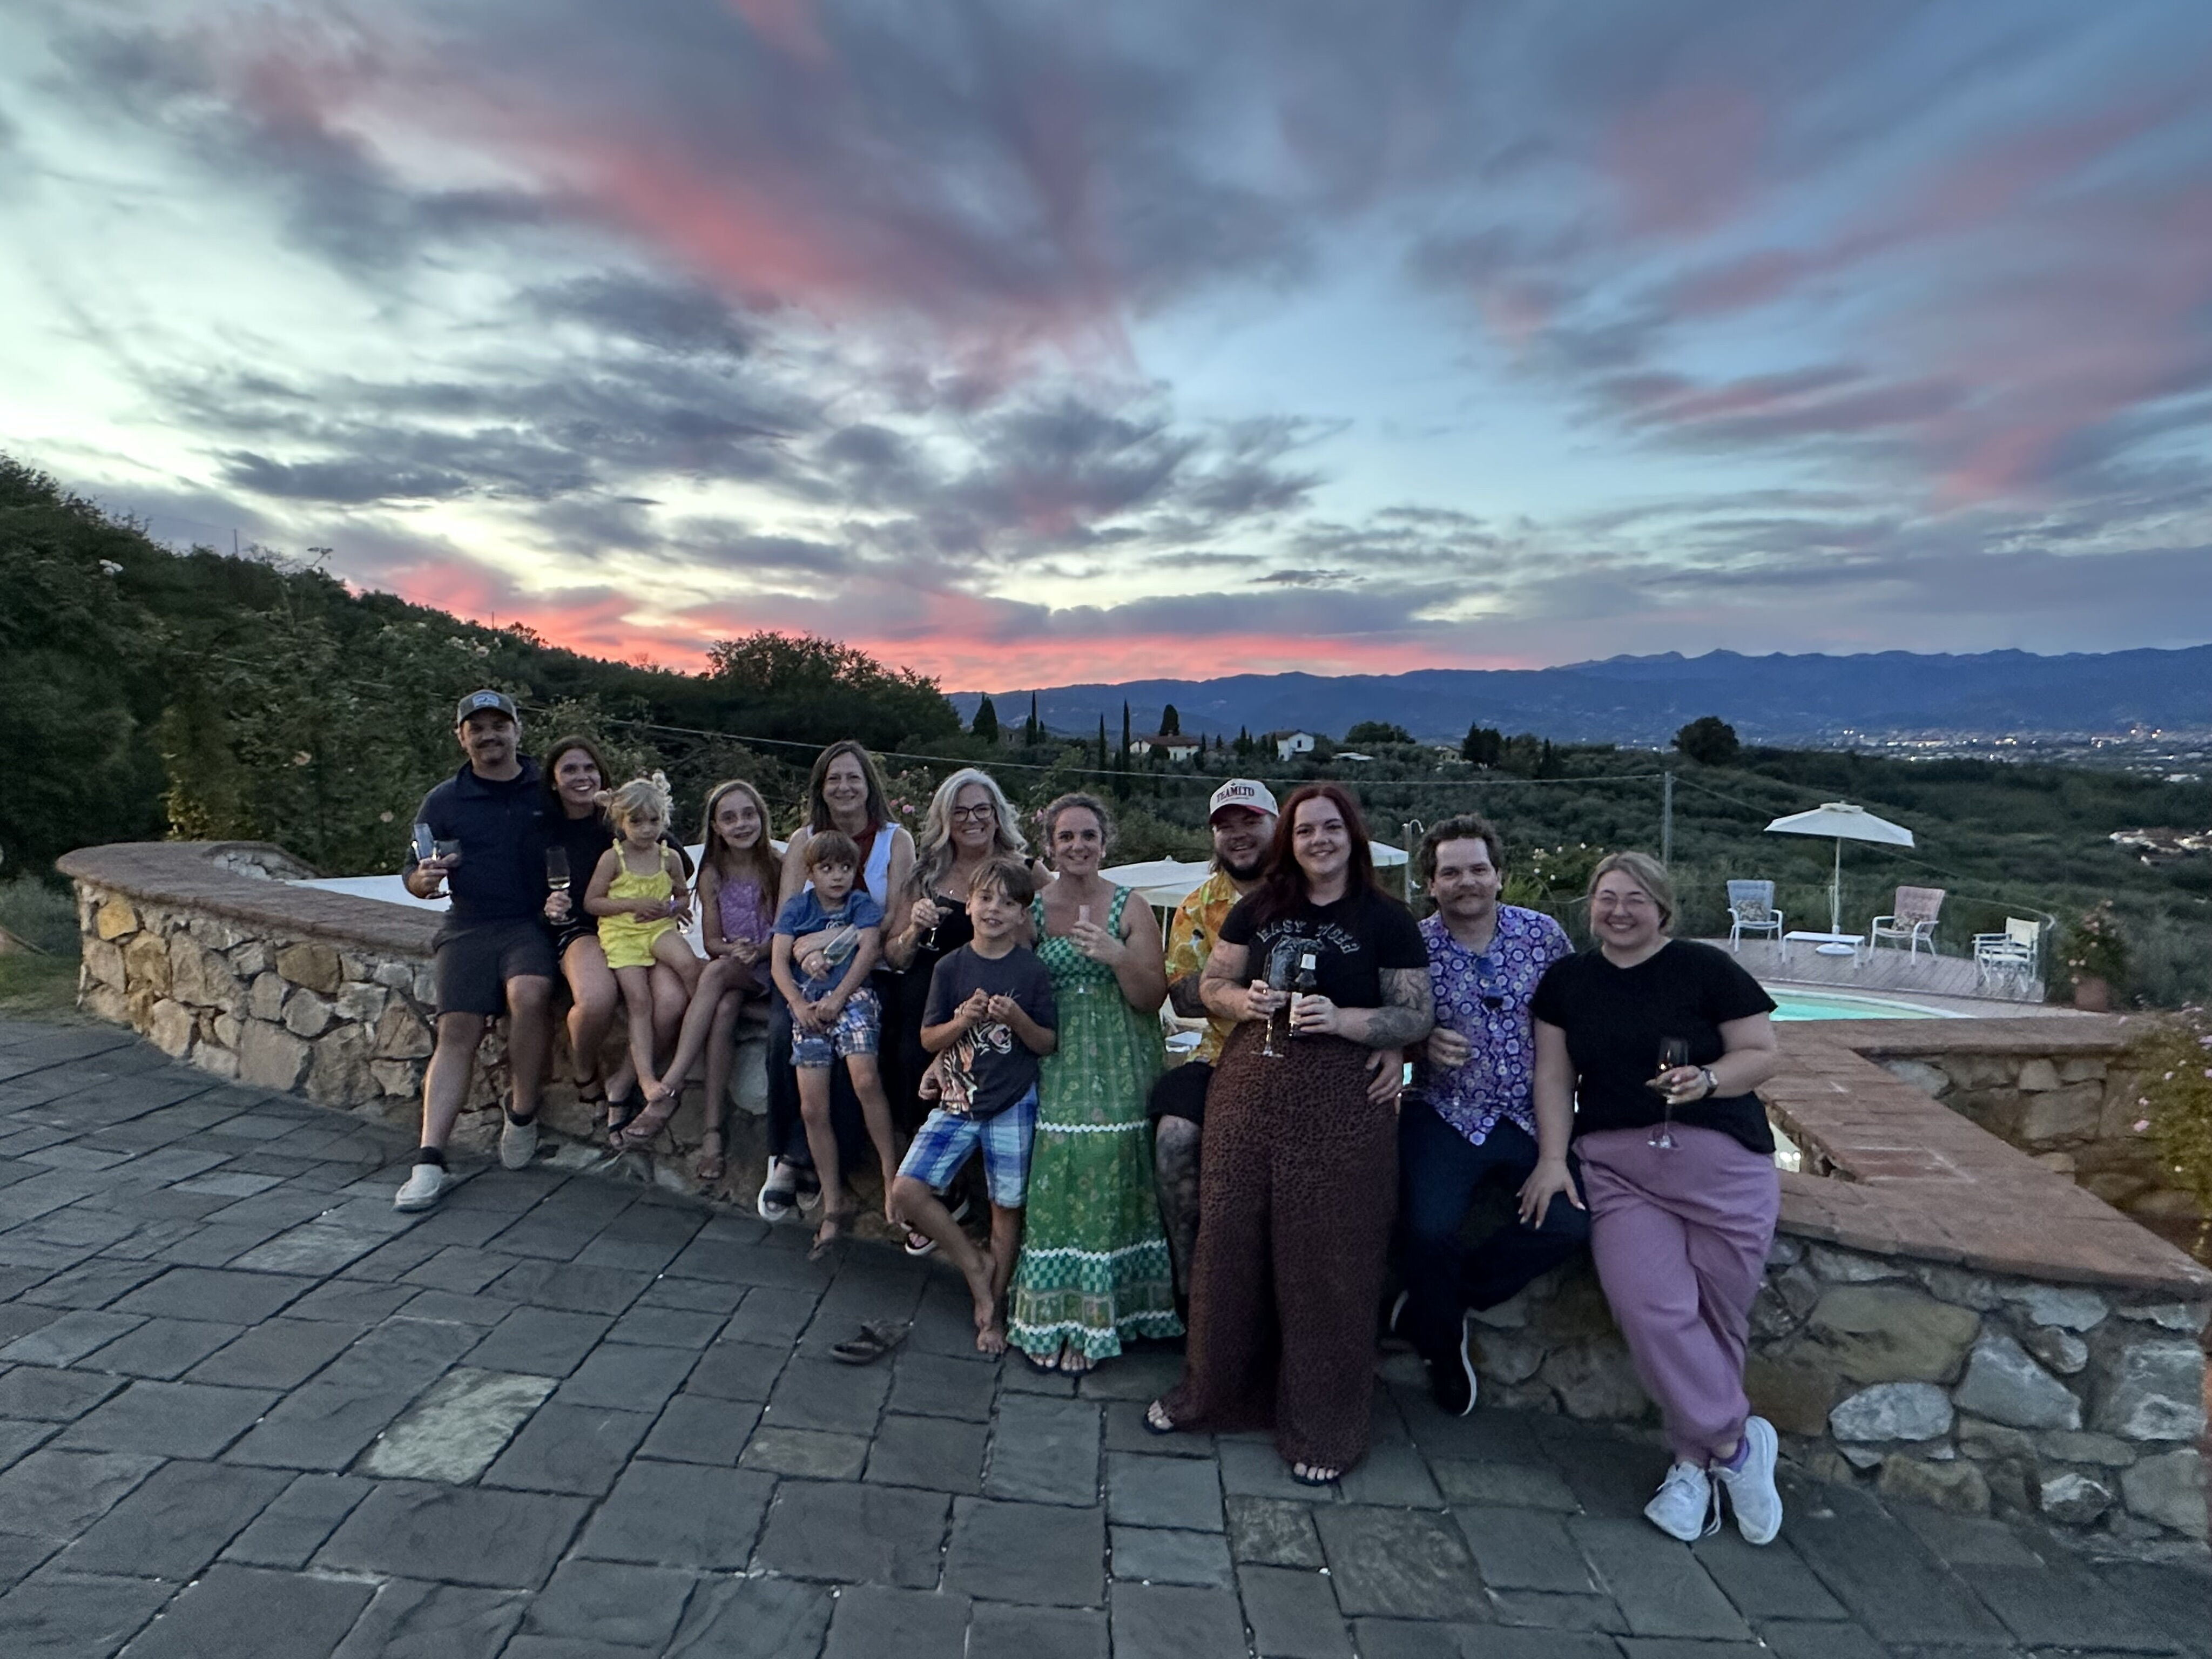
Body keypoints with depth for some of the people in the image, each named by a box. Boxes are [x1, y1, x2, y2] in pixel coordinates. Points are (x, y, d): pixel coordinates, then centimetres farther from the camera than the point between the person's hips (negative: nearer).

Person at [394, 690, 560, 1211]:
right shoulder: (443, 801, 13)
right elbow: (412, 875, 16)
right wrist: (423, 880, -9)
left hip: (531, 924, -2)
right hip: (468, 928, 2)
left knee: (530, 993, -30)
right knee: (456, 1031, -12)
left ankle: (523, 1115, -11)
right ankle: (430, 1162, -12)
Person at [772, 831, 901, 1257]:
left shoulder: (864, 906, 8)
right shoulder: (796, 908, 14)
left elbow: (869, 951, -6)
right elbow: (779, 961, 6)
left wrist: (837, 997, -16)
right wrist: (799, 1004, -10)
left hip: (853, 996, -3)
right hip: (808, 1003, 3)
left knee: (866, 1078, -28)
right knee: (812, 1107, -2)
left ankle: (891, 1173, -13)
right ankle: (833, 1204, 9)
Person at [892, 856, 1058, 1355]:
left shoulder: (1033, 971, -4)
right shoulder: (950, 968, 1)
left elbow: (1049, 1044, -1)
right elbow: (928, 1039, 3)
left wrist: (1017, 1018, -19)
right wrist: (963, 1021, -16)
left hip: (1012, 1105, -2)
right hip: (956, 1100, 2)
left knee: (1007, 1208, 6)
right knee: (907, 1191, -9)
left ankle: (993, 1309, 28)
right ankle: (975, 1264, 13)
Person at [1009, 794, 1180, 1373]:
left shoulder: (1130, 908, 0)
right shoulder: (1031, 910, 7)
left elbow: (1153, 999, -3)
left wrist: (1119, 957, -19)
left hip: (1117, 1070, -2)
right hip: (1054, 1069, 2)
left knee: (1104, 1177, -6)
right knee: (1053, 1178, -2)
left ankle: (1092, 1318, 9)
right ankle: (1052, 1314, 12)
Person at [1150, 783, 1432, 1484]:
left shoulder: (1387, 920, -2)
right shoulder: (1258, 908, 9)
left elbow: (1418, 1017, -3)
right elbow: (1212, 984, 13)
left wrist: (1341, 1019, -19)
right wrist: (1245, 1000, -9)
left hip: (1341, 1106, -3)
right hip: (1249, 1089, 4)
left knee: (1325, 1260, 4)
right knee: (1229, 1242, 10)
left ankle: (1320, 1426, 23)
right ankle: (1214, 1388, 31)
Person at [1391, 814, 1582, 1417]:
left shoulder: (1544, 933, 2)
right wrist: (1422, 1042, -19)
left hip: (1533, 1116, 3)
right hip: (1444, 1115, -2)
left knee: (1571, 1221, -18)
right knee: (1427, 1230, -21)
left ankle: (1432, 1303, 4)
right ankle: (1445, 1351, 13)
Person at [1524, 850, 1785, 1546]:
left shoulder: (1705, 968, 1)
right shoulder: (1567, 980, 10)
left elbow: (1764, 1053, 2)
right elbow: (1554, 1074, 8)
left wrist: (1708, 1080, -17)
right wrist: (1552, 1158, -1)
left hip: (1721, 1161, -1)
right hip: (1617, 1167, 2)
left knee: (1716, 1318, 1)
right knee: (1653, 1307, -13)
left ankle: (1694, 1459, 21)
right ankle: (1734, 1441, 8)